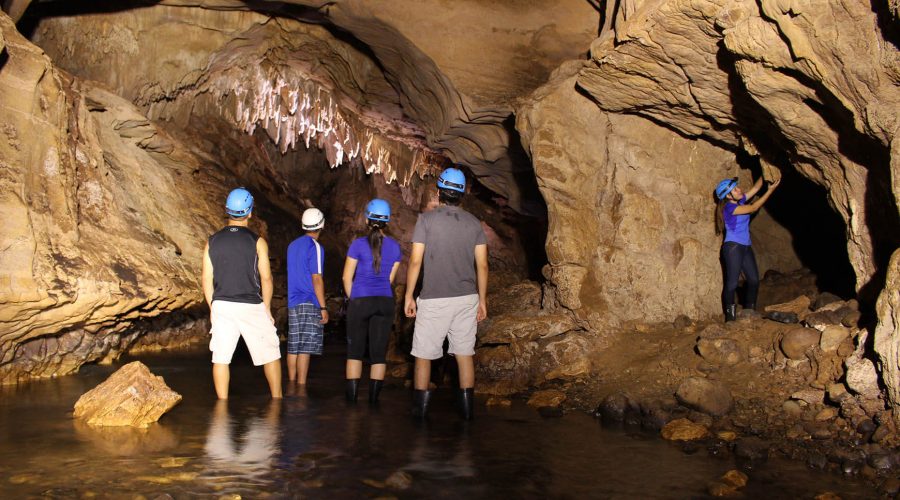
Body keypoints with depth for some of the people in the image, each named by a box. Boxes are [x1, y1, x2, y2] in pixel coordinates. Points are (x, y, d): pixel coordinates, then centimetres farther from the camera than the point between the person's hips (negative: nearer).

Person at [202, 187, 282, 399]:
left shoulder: (212, 242, 2)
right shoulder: (257, 242, -6)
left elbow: (207, 280, 4)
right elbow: (266, 279, -6)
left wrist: (213, 307, 14)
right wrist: (267, 309, 5)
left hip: (221, 306, 3)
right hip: (251, 307, -3)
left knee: (221, 358, 6)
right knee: (270, 354, 11)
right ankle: (277, 398, 16)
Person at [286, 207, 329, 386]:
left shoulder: (292, 245, 15)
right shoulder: (315, 247, -9)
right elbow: (316, 279, -14)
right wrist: (323, 307, -12)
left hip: (293, 302, 8)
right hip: (309, 303, -8)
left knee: (294, 346, 11)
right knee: (305, 348, -8)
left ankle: (291, 385, 16)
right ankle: (301, 387, -9)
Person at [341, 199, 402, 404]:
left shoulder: (359, 244, -6)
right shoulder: (394, 246, 4)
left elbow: (347, 277, -1)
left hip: (360, 301, -2)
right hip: (385, 302, 3)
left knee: (355, 351, 7)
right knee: (379, 353, 5)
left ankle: (352, 397, 5)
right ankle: (373, 399, 5)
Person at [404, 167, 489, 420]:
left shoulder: (427, 219, -5)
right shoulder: (474, 223, 5)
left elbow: (415, 261, -8)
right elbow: (482, 265, 4)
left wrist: (408, 296, 0)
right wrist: (482, 300, 13)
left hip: (434, 299, -3)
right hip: (466, 298, 3)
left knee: (424, 353, 8)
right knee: (464, 353, 10)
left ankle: (420, 406, 12)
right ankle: (467, 406, 12)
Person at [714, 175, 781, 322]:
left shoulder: (739, 201, 11)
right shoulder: (729, 207, -13)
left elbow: (755, 188, 14)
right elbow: (753, 208, -13)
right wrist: (770, 190, -10)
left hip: (745, 247, 9)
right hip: (732, 247, -9)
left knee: (754, 280, 6)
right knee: (732, 283, -9)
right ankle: (730, 318, -6)